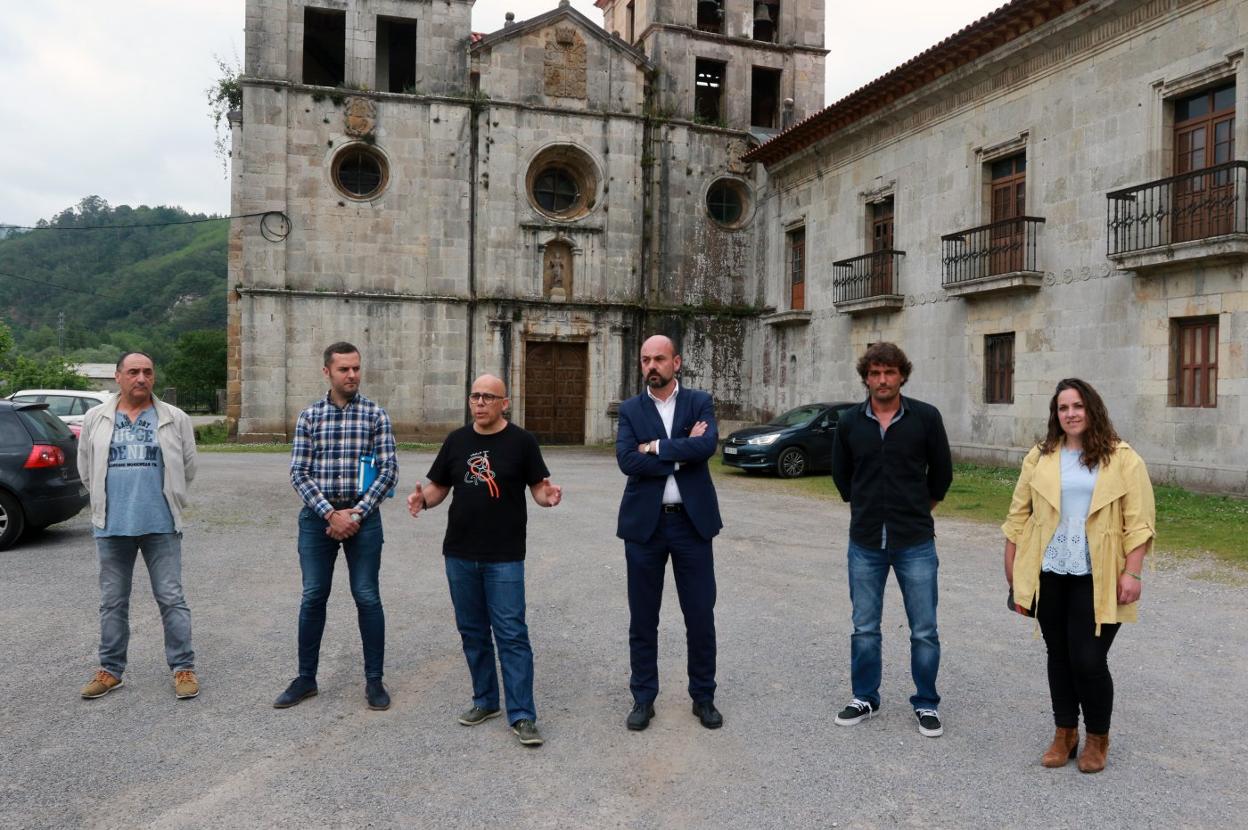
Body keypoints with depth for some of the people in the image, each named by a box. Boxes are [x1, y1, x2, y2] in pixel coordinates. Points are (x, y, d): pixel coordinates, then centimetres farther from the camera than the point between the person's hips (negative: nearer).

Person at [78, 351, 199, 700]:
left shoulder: (175, 419, 0)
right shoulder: (96, 418, 6)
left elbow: (187, 469, 7)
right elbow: (86, 470, 14)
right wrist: (110, 501, 13)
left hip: (161, 525, -2)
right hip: (111, 526, 2)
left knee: (171, 599, 2)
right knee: (112, 602, 13)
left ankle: (183, 667, 10)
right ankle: (111, 670, 25)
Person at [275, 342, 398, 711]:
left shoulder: (376, 414, 0)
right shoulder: (309, 416, 4)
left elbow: (388, 470, -4)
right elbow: (299, 473, -1)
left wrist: (356, 514, -12)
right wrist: (331, 513, -12)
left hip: (362, 515, -1)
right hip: (317, 515, 1)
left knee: (367, 598, 3)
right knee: (313, 597, 9)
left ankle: (374, 679, 15)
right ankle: (306, 678, 23)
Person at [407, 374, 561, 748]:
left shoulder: (521, 441, -4)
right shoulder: (456, 440, 7)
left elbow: (538, 488, -3)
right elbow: (439, 487, 11)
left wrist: (548, 496, -25)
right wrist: (423, 499, -10)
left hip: (504, 557, -4)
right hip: (459, 555, 4)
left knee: (511, 634, -3)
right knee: (472, 631, 14)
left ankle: (522, 716, 3)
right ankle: (485, 700, 30)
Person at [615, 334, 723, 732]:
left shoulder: (700, 402, 3)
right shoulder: (630, 409, 3)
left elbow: (707, 445, -17)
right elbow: (627, 461, -12)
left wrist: (656, 448, -15)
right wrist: (681, 454, -14)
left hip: (692, 521, 0)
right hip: (644, 523, 1)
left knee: (701, 616, 8)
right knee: (642, 618, 9)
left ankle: (703, 696, 25)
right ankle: (643, 698, 24)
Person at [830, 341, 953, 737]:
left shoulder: (926, 417, -6)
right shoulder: (849, 422, 0)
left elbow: (941, 473, 6)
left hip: (915, 543, -2)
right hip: (865, 543, 2)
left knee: (924, 630, 6)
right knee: (864, 628, 12)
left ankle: (926, 704, 24)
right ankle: (865, 698, 28)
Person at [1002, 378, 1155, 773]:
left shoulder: (1122, 459, -2)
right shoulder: (1040, 457, 6)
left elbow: (1139, 522, -5)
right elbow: (1019, 513, 8)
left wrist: (1132, 572, -11)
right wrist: (1011, 562, 6)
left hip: (1096, 579, -3)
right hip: (1050, 576, 3)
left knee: (1088, 661, -2)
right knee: (1059, 656, 12)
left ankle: (1097, 738, 22)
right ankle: (1064, 732, 29)